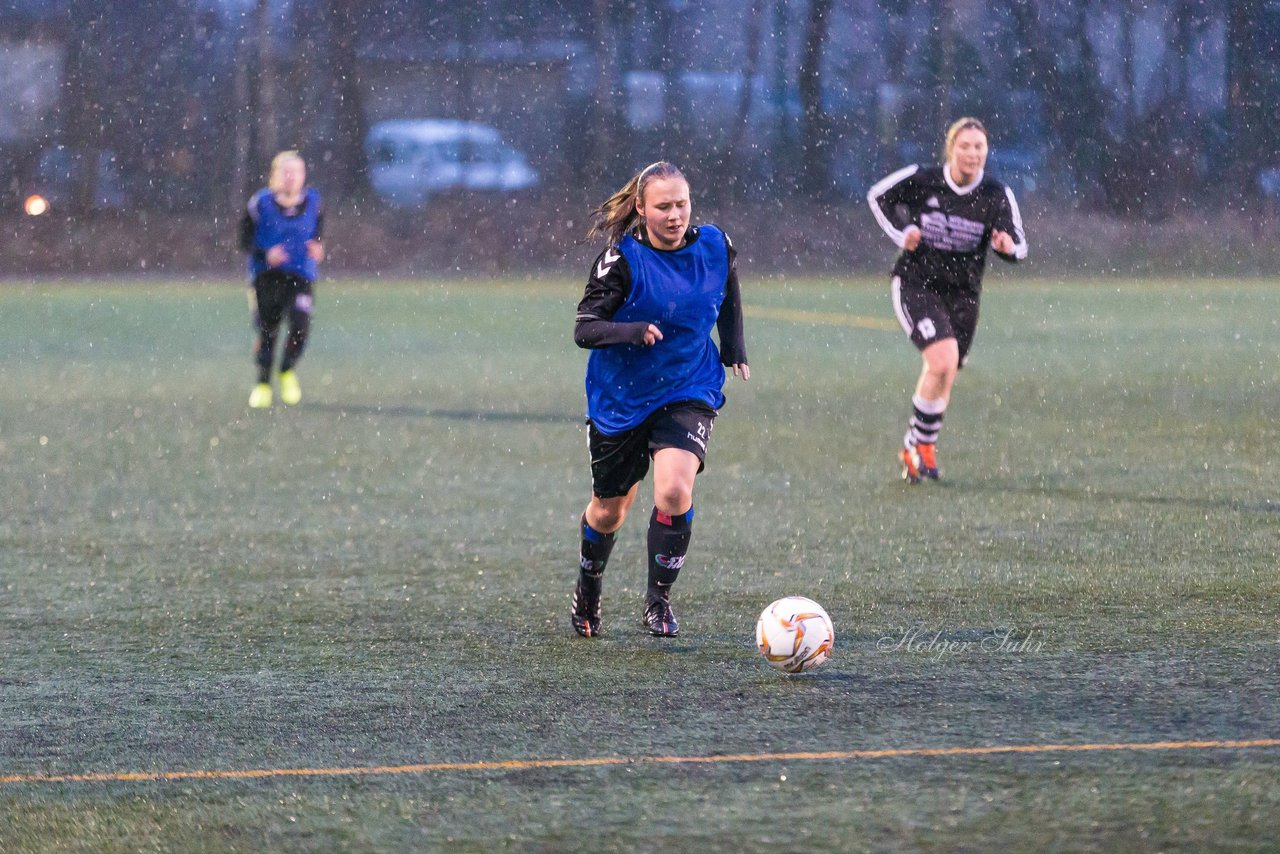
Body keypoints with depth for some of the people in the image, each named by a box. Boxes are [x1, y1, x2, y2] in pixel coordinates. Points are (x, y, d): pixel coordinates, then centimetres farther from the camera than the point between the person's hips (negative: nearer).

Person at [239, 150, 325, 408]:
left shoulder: (313, 203, -1)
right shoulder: (261, 204, -8)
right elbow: (246, 240, -2)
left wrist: (317, 250, -9)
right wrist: (266, 254, -19)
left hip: (301, 277, 1)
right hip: (266, 275, -1)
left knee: (300, 326, -17)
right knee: (267, 330, 2)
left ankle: (288, 370, 13)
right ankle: (263, 383, 24)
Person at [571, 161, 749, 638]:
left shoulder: (715, 247, -6)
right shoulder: (622, 259, -17)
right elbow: (584, 329, -19)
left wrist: (734, 348, 16)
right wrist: (633, 331, -35)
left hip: (689, 393, 1)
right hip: (621, 398, -1)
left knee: (674, 490, -24)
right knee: (609, 510, 14)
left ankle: (659, 597, -5)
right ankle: (588, 589, 44)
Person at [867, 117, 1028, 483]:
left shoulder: (997, 196, -8)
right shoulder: (920, 180, -11)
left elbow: (1019, 245, -9)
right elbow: (878, 196, 7)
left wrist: (1008, 246, -32)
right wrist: (901, 232, -5)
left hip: (962, 293, 4)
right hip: (916, 284, -4)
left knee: (942, 377, 9)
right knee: (943, 361, -23)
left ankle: (920, 450, 29)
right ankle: (919, 443, -6)